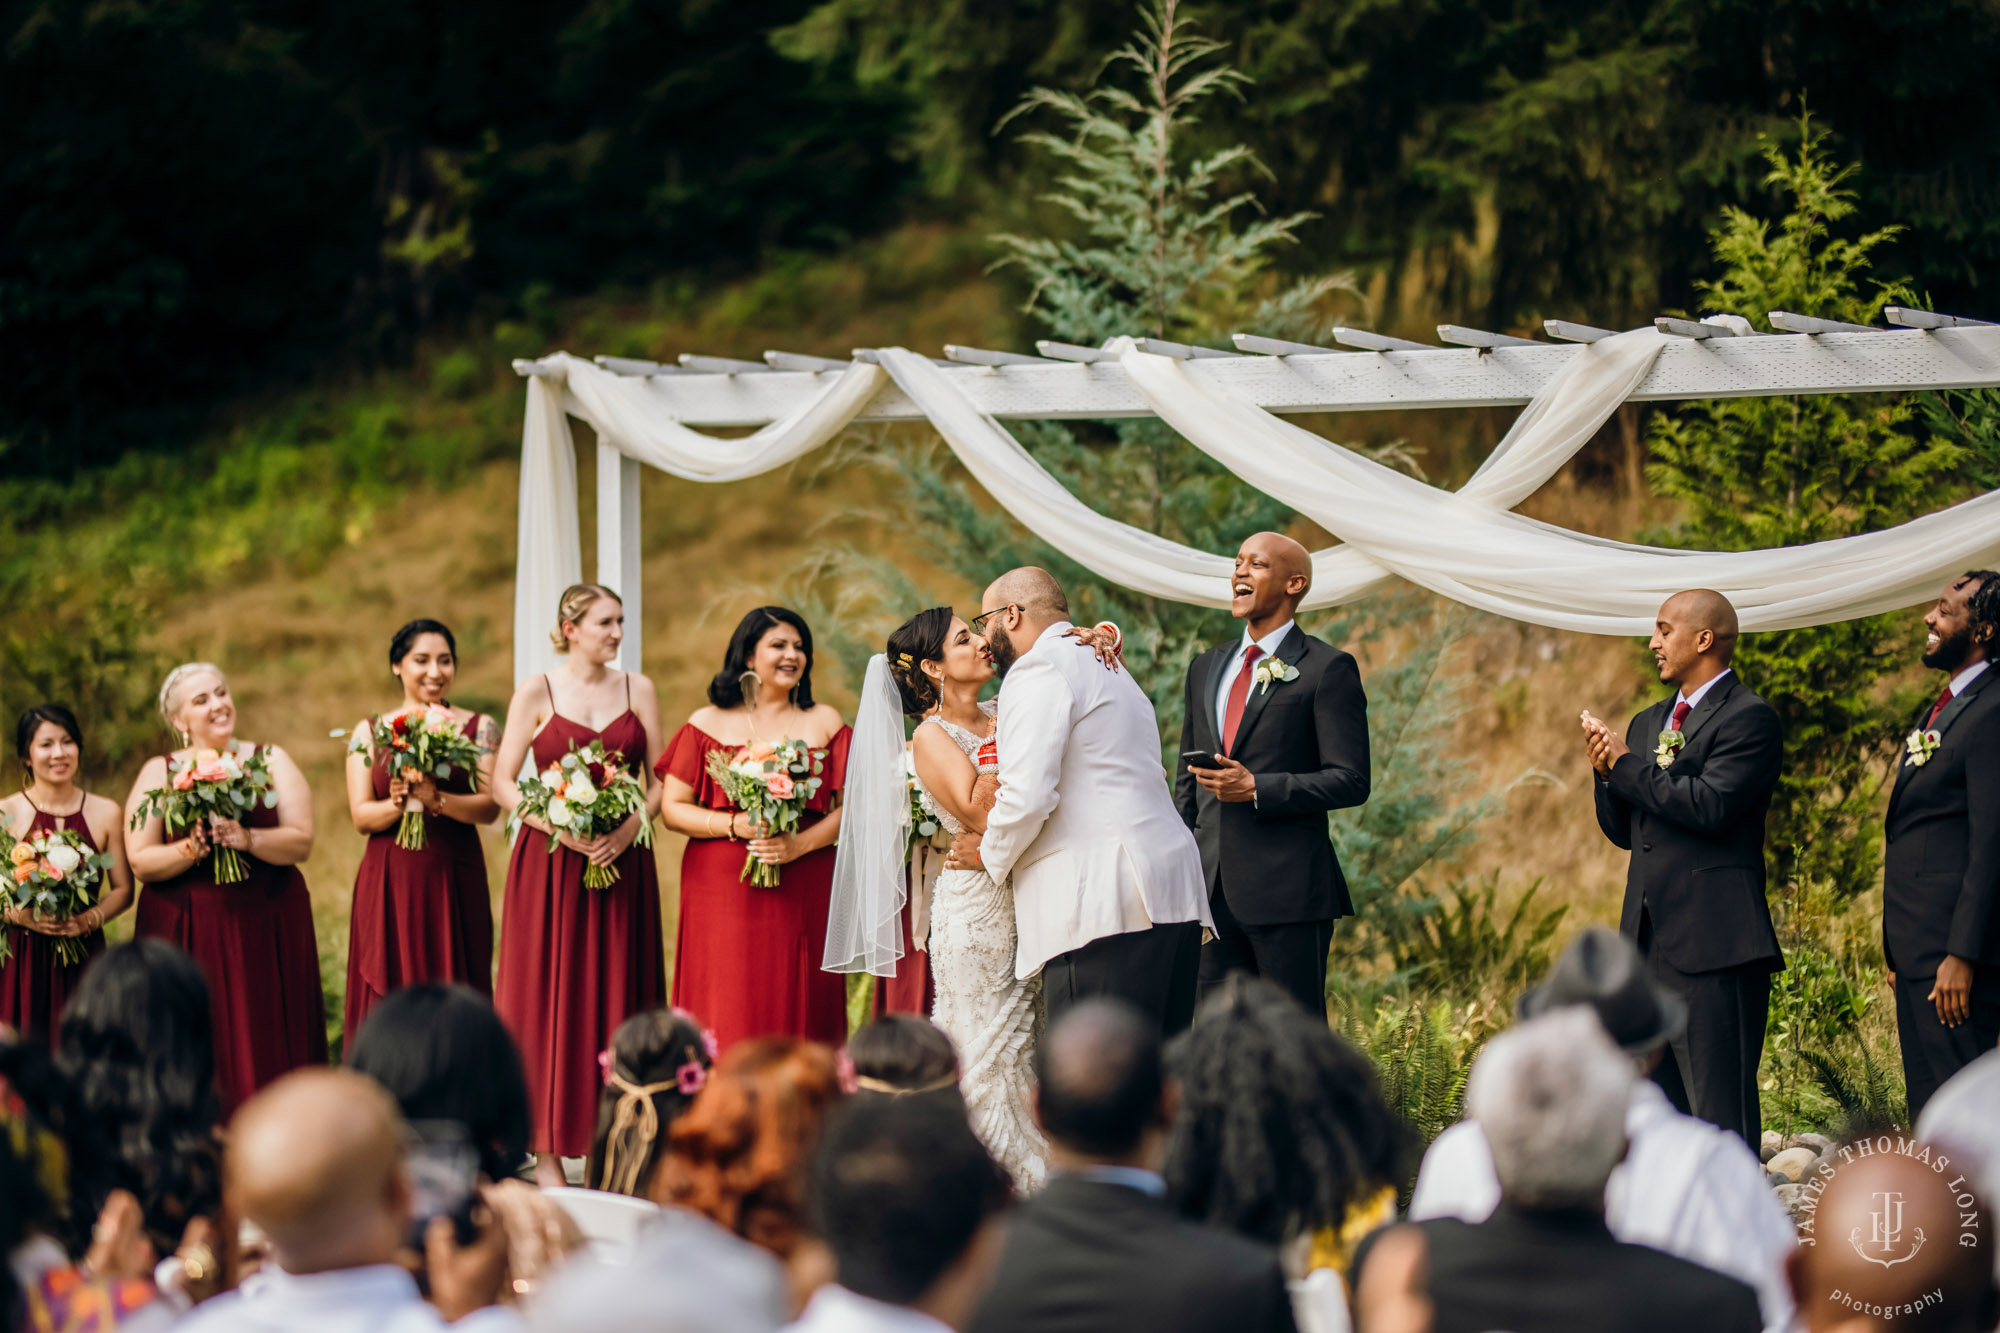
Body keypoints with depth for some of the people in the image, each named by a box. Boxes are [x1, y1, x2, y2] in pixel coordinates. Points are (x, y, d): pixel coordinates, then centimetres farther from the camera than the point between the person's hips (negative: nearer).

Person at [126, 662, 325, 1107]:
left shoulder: (271, 761, 8)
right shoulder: (158, 773, 6)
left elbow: (301, 842, -2)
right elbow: (140, 862, -2)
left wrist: (247, 839, -18)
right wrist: (192, 849, -18)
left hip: (268, 929, 1)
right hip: (188, 932, -1)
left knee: (267, 1046, 0)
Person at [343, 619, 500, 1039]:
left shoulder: (479, 728, 6)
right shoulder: (369, 732, 8)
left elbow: (490, 806, -4)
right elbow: (361, 815, 2)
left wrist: (436, 799, -20)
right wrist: (400, 802, -18)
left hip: (455, 884, 0)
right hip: (388, 888, 1)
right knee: (389, 1001, -2)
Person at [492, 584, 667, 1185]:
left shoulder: (638, 689, 8)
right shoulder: (537, 693, 1)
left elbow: (660, 780, 7)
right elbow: (503, 784, -2)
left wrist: (628, 830, -11)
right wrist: (565, 830, -14)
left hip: (622, 860, 2)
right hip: (550, 863, -2)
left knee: (616, 998, 2)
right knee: (548, 997, -3)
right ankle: (548, 1150, 0)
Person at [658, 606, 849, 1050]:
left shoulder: (825, 723, 12)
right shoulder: (708, 724, 8)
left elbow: (850, 808, 5)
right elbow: (673, 809, 4)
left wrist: (798, 844, -11)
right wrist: (735, 825, -12)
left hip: (803, 894, 1)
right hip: (723, 894, -1)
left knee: (797, 1014, -2)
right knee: (727, 1019, -6)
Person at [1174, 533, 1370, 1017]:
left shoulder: (1328, 669, -3)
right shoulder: (1206, 668, 18)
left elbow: (1350, 781, -8)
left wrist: (1256, 789, -16)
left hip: (1288, 887, -6)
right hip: (1210, 886, 6)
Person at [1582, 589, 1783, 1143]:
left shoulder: (1748, 718, -7)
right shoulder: (1648, 722, 20)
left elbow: (1710, 805, -21)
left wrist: (1627, 765, -10)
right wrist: (1606, 772, 2)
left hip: (1713, 946, -9)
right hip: (1649, 941, 9)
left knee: (1721, 1111, -10)